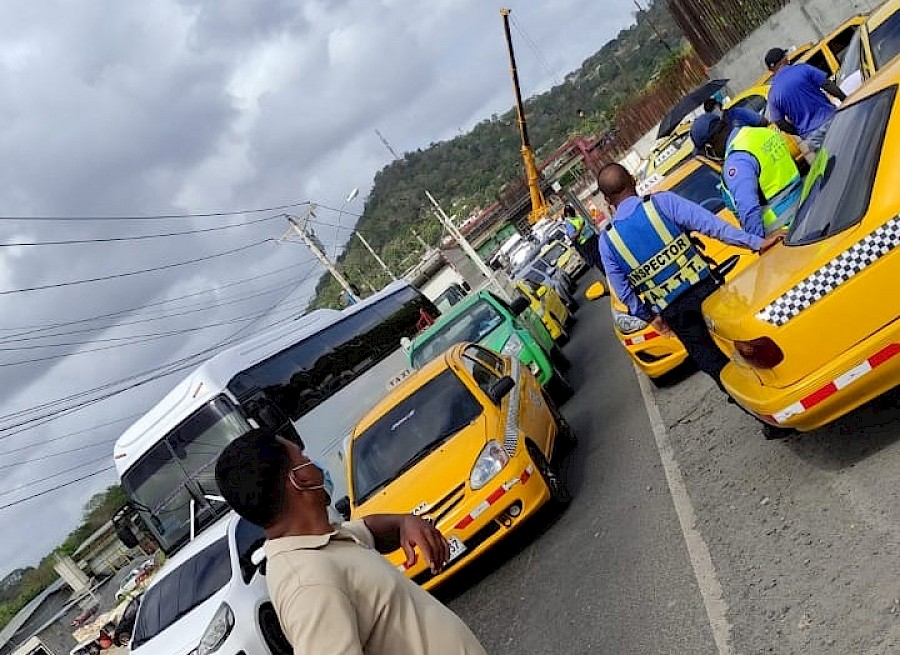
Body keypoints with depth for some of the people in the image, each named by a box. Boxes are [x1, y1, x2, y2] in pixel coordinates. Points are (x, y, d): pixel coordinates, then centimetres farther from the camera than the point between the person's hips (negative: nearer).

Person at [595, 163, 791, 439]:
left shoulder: (607, 241, -3)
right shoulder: (661, 201, -7)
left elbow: (624, 291, 0)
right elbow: (711, 224, -15)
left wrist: (649, 316, 14)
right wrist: (756, 242, -16)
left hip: (672, 311, 1)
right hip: (705, 289, -1)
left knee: (713, 364, 14)